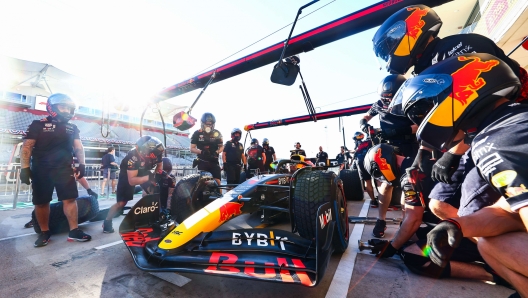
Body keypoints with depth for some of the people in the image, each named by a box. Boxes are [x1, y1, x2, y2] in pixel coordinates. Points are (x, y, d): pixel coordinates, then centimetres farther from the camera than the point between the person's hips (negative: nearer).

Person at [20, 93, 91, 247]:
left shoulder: (72, 128, 12)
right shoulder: (38, 124, 3)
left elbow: (78, 147, 8)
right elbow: (27, 146, -2)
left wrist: (82, 164, -3)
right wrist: (25, 167, -10)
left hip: (64, 169, 1)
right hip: (41, 170, -1)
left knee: (70, 199, -5)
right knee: (41, 203, 6)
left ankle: (74, 231, -1)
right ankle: (45, 232, 20)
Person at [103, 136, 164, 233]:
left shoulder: (156, 152, -29)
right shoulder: (133, 156, -41)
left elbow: (160, 163, -6)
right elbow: (131, 181, -39)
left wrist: (159, 173, -25)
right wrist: (148, 177, -54)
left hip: (143, 171, 4)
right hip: (127, 173, -4)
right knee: (121, 202, -5)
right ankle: (107, 222, 20)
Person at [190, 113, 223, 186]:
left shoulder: (217, 133, 6)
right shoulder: (197, 133, 1)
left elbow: (221, 146, 8)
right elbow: (192, 149, -1)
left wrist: (217, 152, -14)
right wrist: (201, 151, -21)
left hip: (214, 162, 1)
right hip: (202, 162, -1)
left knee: (217, 182, -3)